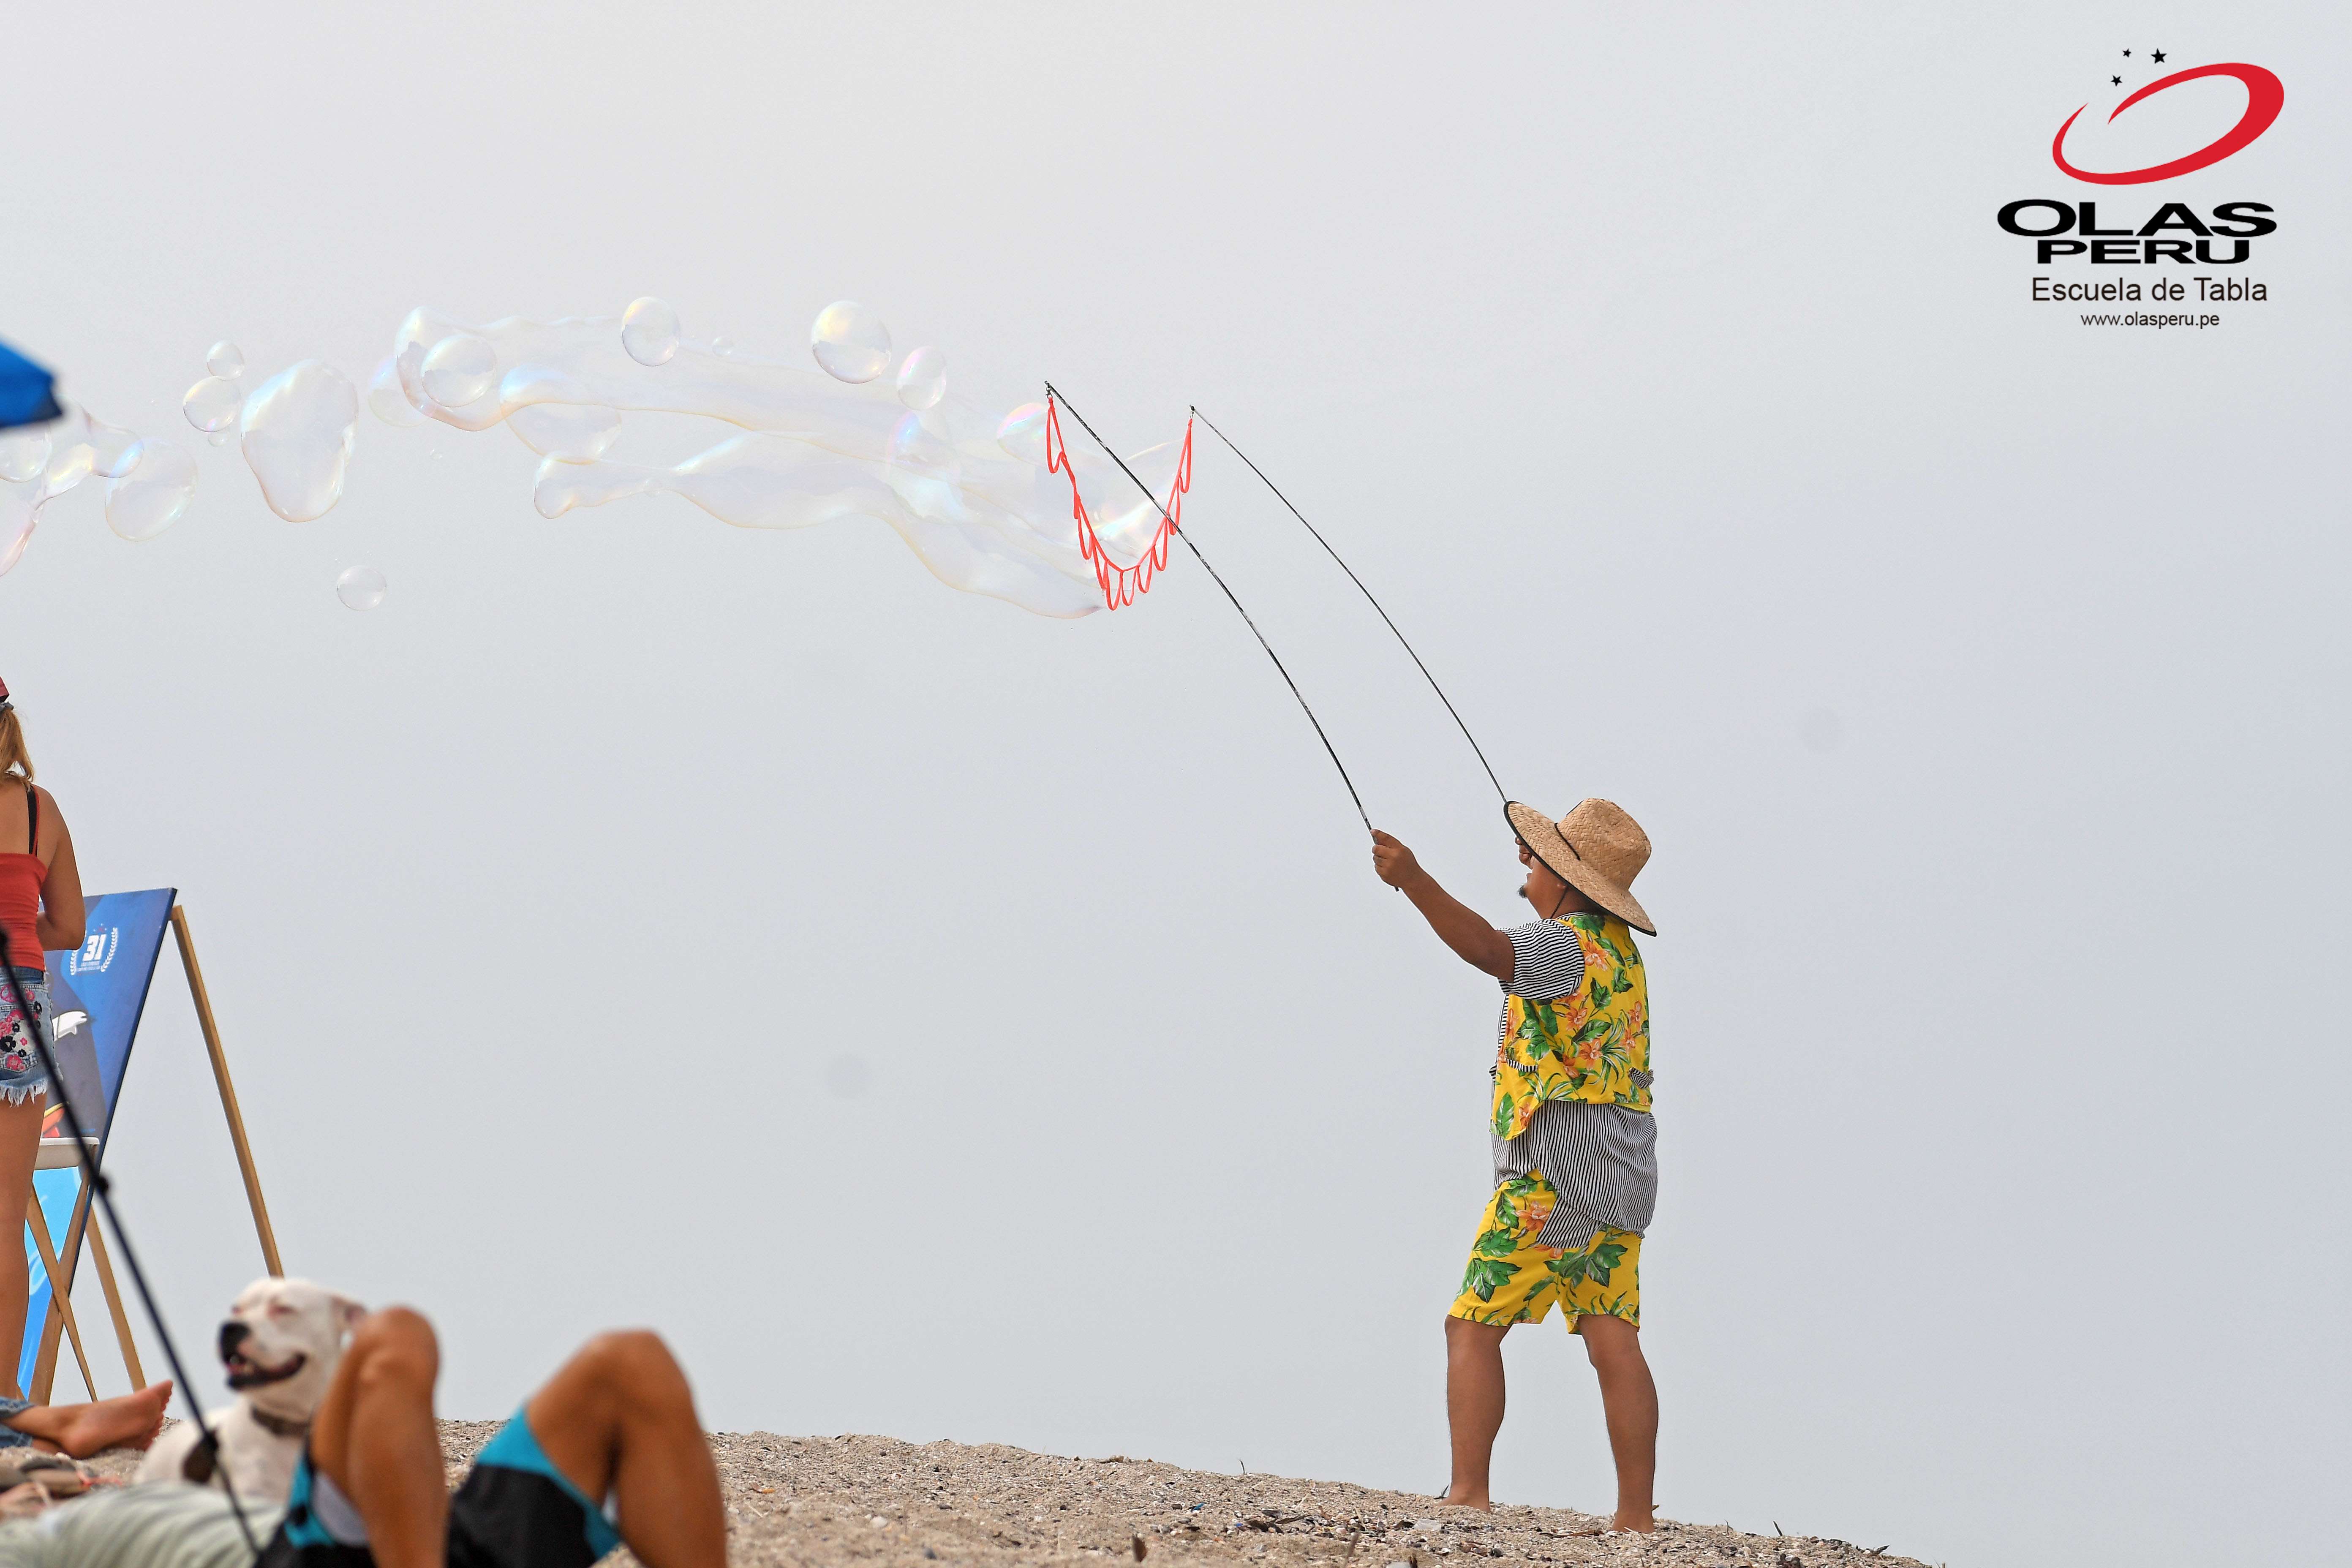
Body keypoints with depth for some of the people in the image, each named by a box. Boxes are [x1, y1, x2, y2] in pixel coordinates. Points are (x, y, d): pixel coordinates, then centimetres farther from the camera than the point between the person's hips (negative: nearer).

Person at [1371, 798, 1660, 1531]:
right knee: (1614, 1342, 3)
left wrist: (1416, 881, -46)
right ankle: (1636, 1518, -2)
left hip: (1556, 1170, -8)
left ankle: (1467, 1494, -12)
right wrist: (1543, 864, 50)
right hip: (1623, 1175, 8)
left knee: (1473, 1327, -4)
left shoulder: (1562, 944, -13)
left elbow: (1491, 952, -35)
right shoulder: (1618, 941, 14)